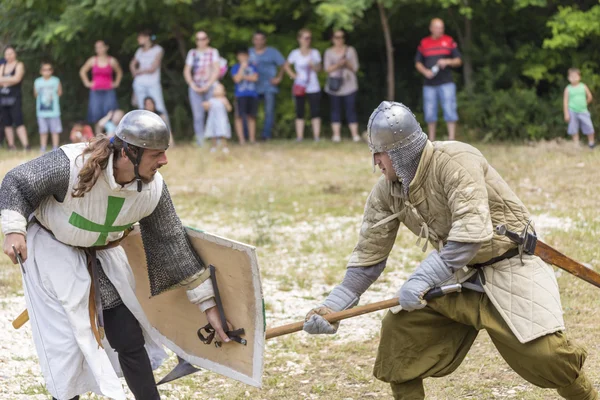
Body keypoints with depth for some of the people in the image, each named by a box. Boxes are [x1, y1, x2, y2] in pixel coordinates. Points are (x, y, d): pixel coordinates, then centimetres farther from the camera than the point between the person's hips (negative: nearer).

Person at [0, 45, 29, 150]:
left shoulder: (19, 65, 3)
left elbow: (17, 78, -11)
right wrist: (10, 80, -11)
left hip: (14, 97, -6)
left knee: (19, 122, -15)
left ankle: (26, 145, -21)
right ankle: (11, 146, 9)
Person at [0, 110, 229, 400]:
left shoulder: (153, 189, -20)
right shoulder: (72, 165, -33)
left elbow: (172, 245, -9)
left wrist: (207, 304, -7)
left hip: (102, 254, 4)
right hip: (52, 248, -4)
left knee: (130, 341, 2)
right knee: (67, 340, -4)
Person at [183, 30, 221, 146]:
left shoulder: (213, 52, 6)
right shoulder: (192, 53, 13)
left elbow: (217, 70, -2)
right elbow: (187, 71, 11)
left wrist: (207, 85, -9)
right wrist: (192, 85, -3)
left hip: (210, 86, -2)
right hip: (195, 88, 2)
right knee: (198, 116, -5)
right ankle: (200, 141, -4)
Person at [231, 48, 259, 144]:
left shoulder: (252, 67, 12)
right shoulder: (235, 68, 5)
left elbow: (255, 78, -1)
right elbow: (237, 79, -10)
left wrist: (244, 76, -4)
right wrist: (242, 67, -8)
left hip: (252, 95, 2)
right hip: (240, 95, -2)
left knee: (251, 117, 4)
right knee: (239, 117, -6)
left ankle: (252, 139, 8)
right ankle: (241, 139, -5)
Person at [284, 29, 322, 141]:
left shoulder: (315, 53, 5)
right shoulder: (295, 53, 3)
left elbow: (319, 68, 7)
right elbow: (286, 65, 14)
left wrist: (313, 65, -15)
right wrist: (293, 75, -1)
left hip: (313, 87, 0)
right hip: (299, 87, 0)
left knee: (315, 112, -4)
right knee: (299, 112, 1)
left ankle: (317, 136, -5)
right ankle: (299, 137, 2)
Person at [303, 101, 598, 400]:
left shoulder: (455, 161, -26)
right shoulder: (387, 192, -5)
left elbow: (472, 232, -35)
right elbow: (369, 255, 3)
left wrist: (422, 279, -38)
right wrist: (333, 306, -5)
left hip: (510, 270, -7)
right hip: (460, 275, 7)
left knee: (546, 354, -16)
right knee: (398, 330, -5)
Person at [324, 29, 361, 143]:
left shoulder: (350, 50, 10)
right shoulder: (329, 52, 10)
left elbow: (355, 68, 7)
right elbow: (327, 69, 1)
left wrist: (347, 64, -12)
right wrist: (337, 65, -15)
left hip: (349, 85, -1)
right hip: (334, 86, 1)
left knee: (351, 110, -6)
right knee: (335, 110, -1)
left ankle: (355, 134, -9)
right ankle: (336, 134, -2)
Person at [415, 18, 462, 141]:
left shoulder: (449, 41, 6)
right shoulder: (424, 43, 10)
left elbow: (458, 61, 6)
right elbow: (418, 63, 14)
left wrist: (447, 62, -13)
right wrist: (425, 71, -6)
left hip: (446, 83, -2)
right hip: (429, 84, 2)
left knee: (449, 110, -9)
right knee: (430, 113, 3)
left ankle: (452, 139, -8)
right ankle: (431, 140, 12)